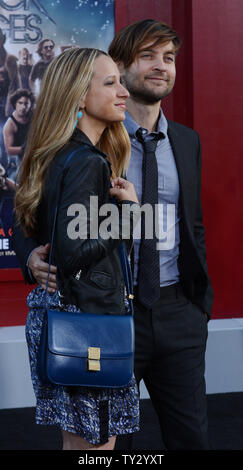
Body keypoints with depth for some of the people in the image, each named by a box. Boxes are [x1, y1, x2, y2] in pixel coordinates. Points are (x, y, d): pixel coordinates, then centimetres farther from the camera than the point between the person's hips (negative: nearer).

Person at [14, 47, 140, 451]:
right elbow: (73, 253, -24)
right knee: (96, 444, -1)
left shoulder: (61, 155, 13)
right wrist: (126, 211, -13)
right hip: (87, 314, -10)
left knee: (77, 440, 17)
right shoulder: (86, 161, -17)